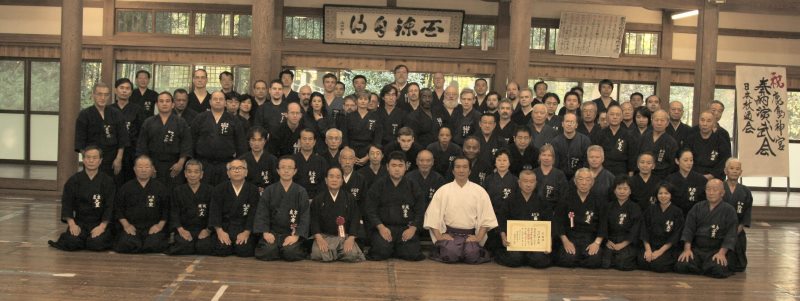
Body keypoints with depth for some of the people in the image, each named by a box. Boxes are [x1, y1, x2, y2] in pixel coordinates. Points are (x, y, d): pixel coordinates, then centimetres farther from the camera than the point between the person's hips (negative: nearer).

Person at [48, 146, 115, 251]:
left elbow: (110, 207, -5)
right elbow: (67, 204, 0)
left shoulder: (108, 181, -2)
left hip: (100, 223, -1)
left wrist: (102, 226, -16)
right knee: (73, 242, -25)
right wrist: (72, 224, -13)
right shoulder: (74, 180, 3)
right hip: (79, 222, 1)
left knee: (97, 243, -28)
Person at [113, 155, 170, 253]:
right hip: (131, 227, 1)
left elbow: (166, 210, 9)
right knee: (127, 244, -30)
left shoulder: (160, 188, 10)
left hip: (153, 228, 0)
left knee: (154, 244, -31)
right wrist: (126, 224, -1)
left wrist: (160, 225, -4)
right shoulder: (126, 188, 13)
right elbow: (118, 209, 12)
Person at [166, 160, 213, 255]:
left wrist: (207, 230, -13)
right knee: (184, 245, -31)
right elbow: (174, 213, 5)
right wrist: (180, 229, -11)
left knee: (204, 246, -30)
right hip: (184, 229, 0)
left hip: (203, 229, 0)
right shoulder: (178, 191, 13)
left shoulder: (210, 191, 8)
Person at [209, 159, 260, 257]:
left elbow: (254, 213, -4)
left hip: (244, 228, -1)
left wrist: (246, 232, -16)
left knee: (244, 251, -24)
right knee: (221, 250, -23)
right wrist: (219, 231, -14)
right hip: (224, 227, 1)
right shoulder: (219, 189, 7)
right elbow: (215, 211, -1)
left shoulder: (253, 190, 3)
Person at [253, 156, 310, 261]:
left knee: (291, 253, -28)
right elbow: (261, 213, 3)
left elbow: (305, 216, -2)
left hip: (292, 232, -1)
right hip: (272, 232, 1)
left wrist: (296, 236, -16)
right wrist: (265, 232, -12)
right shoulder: (269, 191, 8)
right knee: (268, 252, -28)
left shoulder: (301, 192, 5)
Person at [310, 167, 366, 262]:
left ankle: (333, 254, 5)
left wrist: (351, 238, -11)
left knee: (353, 255, -27)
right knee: (318, 255, -31)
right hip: (324, 236, -1)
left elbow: (355, 219, 3)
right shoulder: (318, 199, 8)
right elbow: (314, 220, 2)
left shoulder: (349, 199, 9)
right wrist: (319, 238, -14)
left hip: (344, 236, 1)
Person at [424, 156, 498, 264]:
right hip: (449, 234, 0)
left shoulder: (479, 191, 8)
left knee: (471, 254, -29)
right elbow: (432, 215, 2)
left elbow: (487, 218, 4)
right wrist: (439, 236, -8)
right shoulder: (443, 190, 7)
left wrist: (479, 237, -7)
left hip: (470, 235, 1)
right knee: (450, 253, -31)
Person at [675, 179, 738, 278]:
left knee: (717, 270, -32)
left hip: (718, 250, -3)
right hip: (697, 249, 3)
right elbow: (688, 229, 6)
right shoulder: (698, 208, 11)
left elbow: (730, 234, -6)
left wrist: (722, 253, -19)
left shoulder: (729, 210, 1)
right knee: (681, 266, -22)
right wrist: (687, 249, -7)